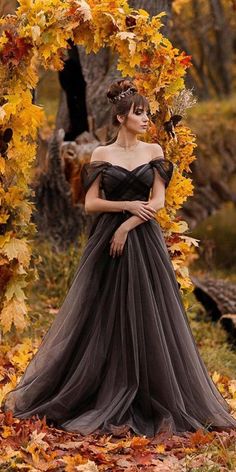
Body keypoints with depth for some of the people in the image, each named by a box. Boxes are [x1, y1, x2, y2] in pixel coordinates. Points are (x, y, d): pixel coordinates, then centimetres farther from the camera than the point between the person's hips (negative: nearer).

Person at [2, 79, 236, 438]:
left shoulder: (154, 151, 7)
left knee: (148, 319, -1)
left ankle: (157, 400, 6)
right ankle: (105, 400, 9)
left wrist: (127, 226, -11)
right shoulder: (101, 154, 4)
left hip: (144, 242, 1)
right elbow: (91, 203, 0)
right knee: (104, 320, 0)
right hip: (107, 243, -1)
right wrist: (128, 206, -13)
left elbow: (158, 200, 0)